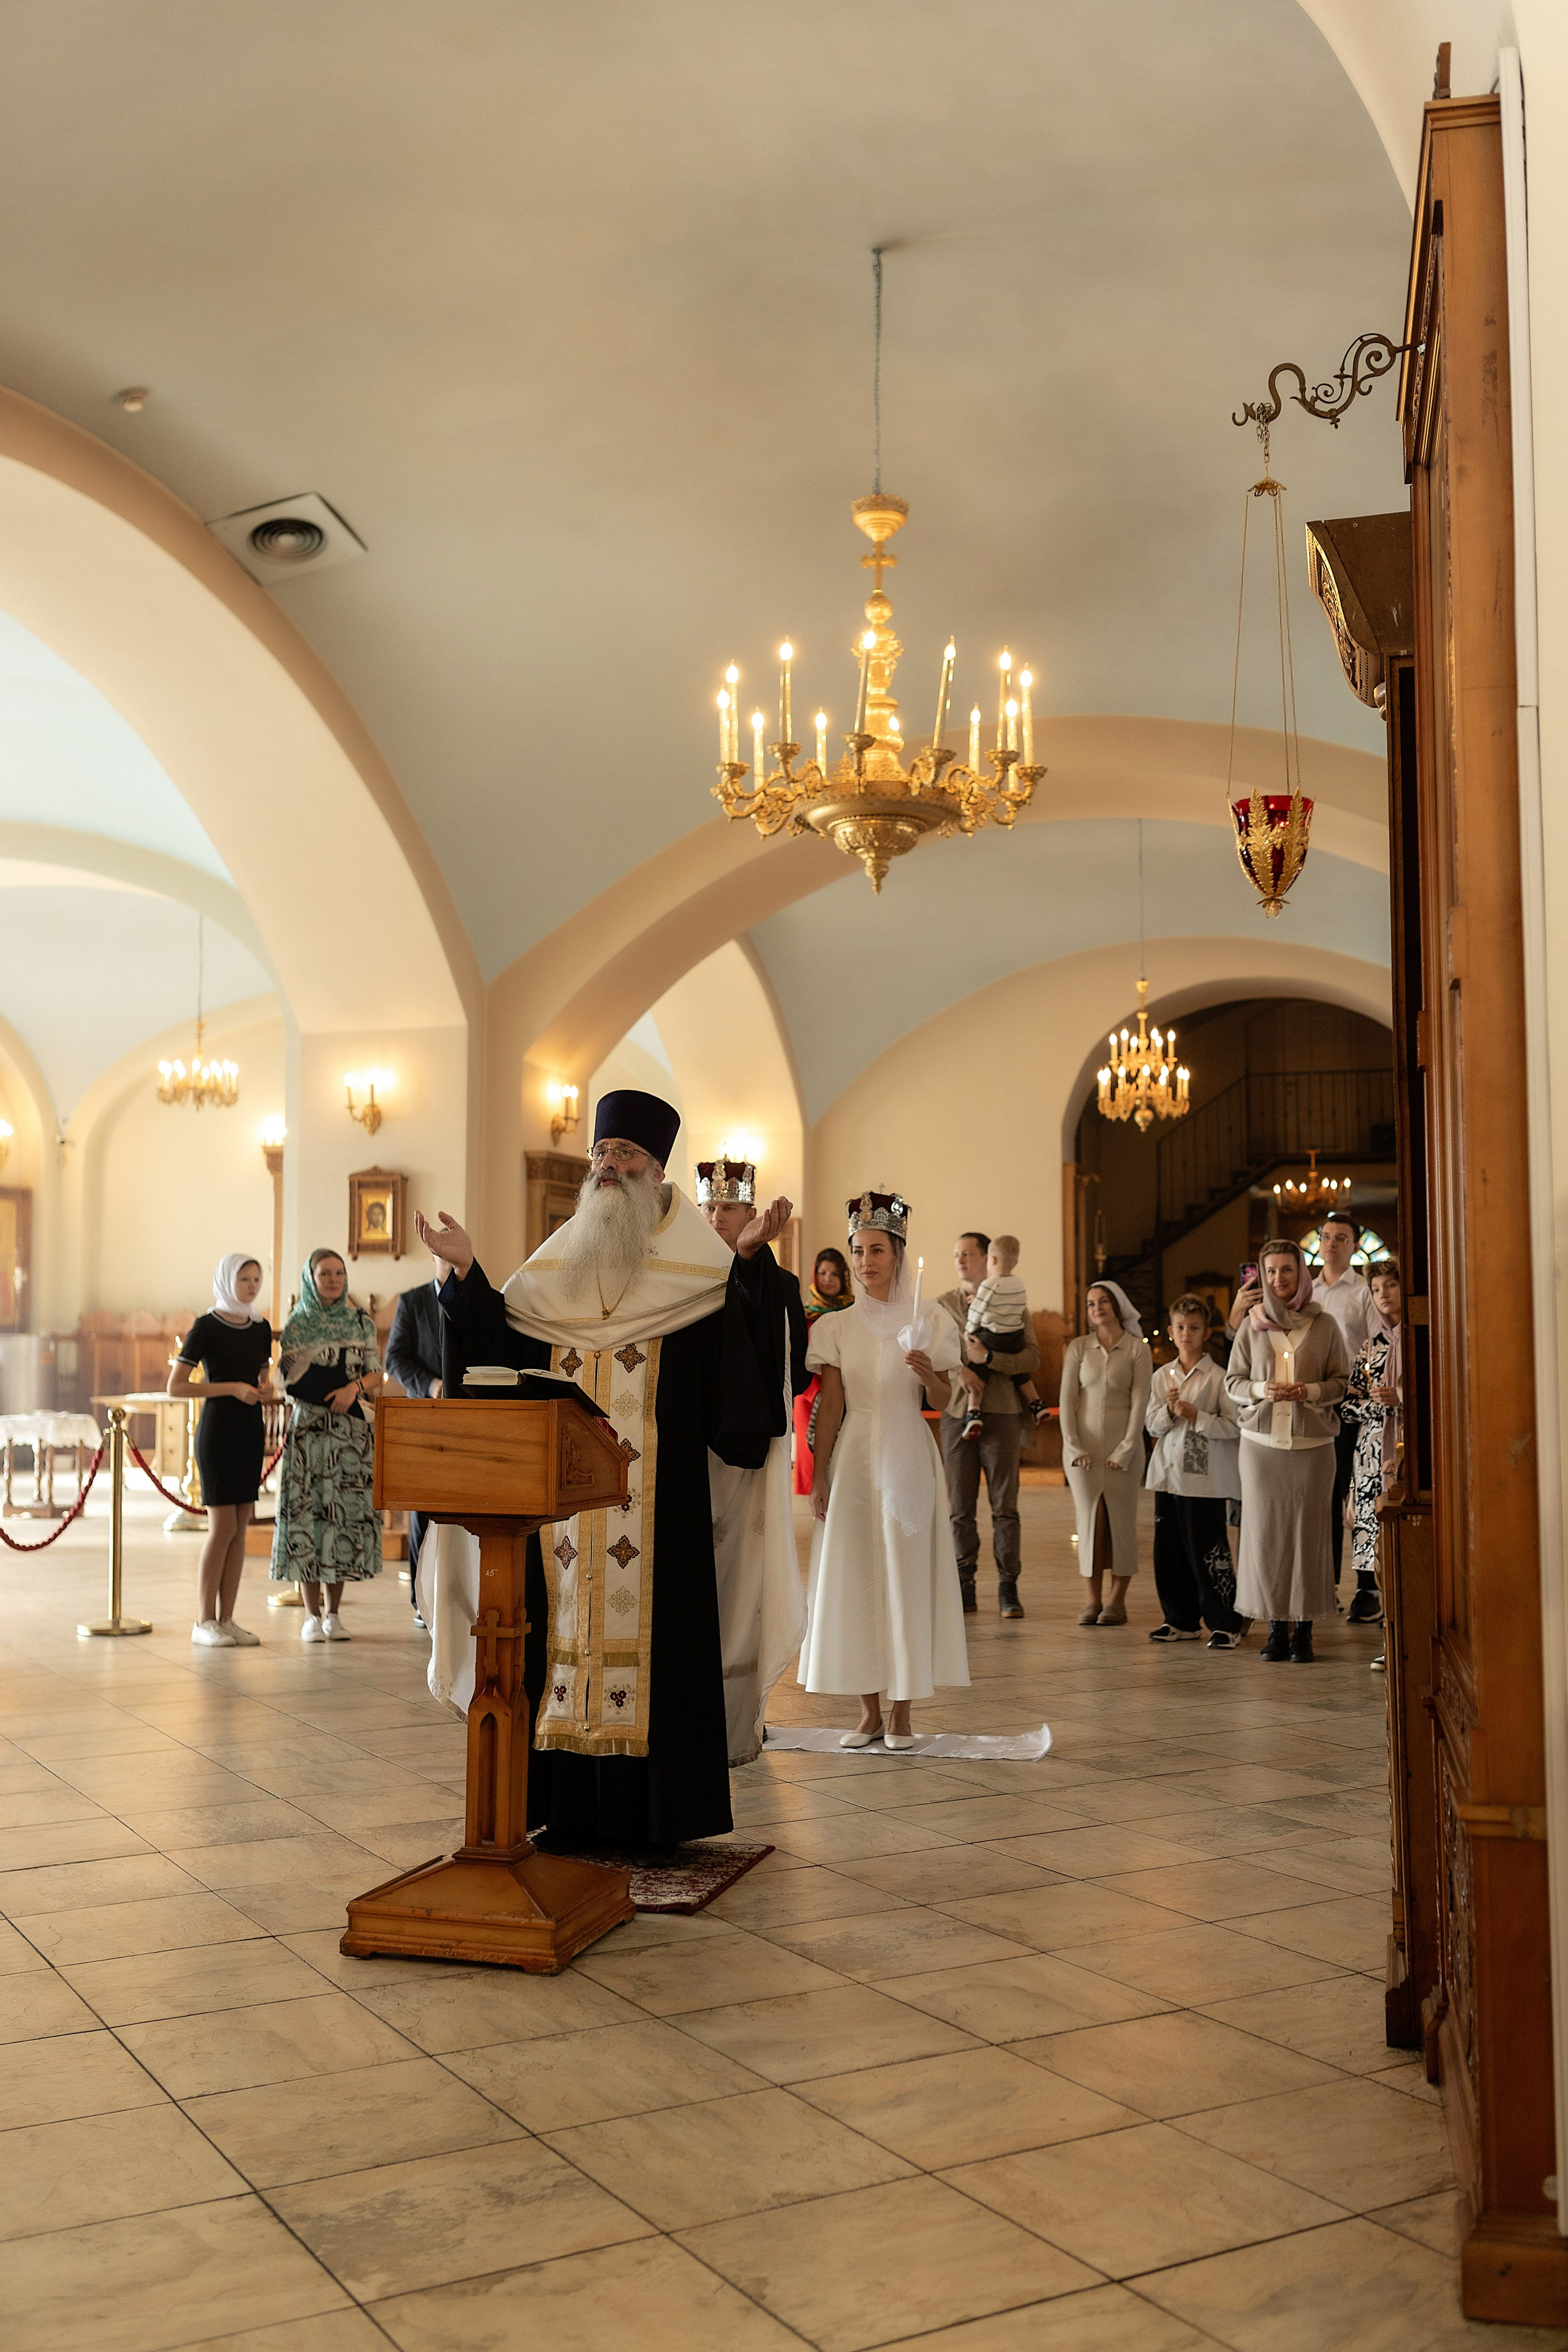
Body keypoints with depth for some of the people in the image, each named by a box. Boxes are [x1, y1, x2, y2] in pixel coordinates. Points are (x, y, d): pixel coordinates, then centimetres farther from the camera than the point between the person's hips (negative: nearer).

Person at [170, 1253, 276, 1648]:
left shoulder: (261, 1328, 10)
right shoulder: (207, 1327, -8)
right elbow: (176, 1386, -10)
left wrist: (266, 1389, -1)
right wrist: (232, 1388, -17)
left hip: (251, 1431, 6)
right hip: (217, 1432, -6)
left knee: (240, 1527, 5)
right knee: (223, 1527, -7)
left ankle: (226, 1619, 9)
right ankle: (204, 1621, 1)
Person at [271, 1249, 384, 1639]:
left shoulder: (361, 1322, 9)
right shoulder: (297, 1325, 3)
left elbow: (376, 1375, 7)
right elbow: (291, 1381, -2)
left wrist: (355, 1386, -12)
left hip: (353, 1430, 2)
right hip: (309, 1428, -2)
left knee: (347, 1513, 2)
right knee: (308, 1512, -4)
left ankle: (334, 1613, 12)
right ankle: (312, 1615, 5)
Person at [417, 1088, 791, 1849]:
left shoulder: (692, 1267, 2)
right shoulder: (554, 1268, 14)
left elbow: (741, 1357, -9)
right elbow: (498, 1348, 11)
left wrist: (749, 1257, -20)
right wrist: (465, 1273, 3)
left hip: (655, 1499, -4)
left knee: (648, 1633, -4)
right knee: (565, 1629, 5)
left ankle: (650, 1810, 5)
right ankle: (569, 1807, 13)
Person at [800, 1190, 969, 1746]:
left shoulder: (926, 1324, 3)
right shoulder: (837, 1327, 6)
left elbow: (943, 1400, 4)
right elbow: (830, 1405, 6)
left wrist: (927, 1374, -17)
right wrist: (818, 1474, 0)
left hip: (907, 1459, -1)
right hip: (853, 1458, 2)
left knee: (906, 1575, -1)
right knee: (853, 1576, 1)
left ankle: (902, 1711, 6)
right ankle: (870, 1712, 10)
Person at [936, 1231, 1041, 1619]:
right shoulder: (943, 1304, 13)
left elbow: (1032, 1359, -2)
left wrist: (988, 1358, -14)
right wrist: (960, 1369, -13)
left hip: (1001, 1412, -2)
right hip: (956, 1412, 2)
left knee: (1005, 1506, -2)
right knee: (960, 1508, 2)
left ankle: (1008, 1590, 3)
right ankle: (964, 1587, 8)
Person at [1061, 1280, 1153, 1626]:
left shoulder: (1137, 1348, 1)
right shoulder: (1078, 1347, 6)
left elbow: (1140, 1402, -3)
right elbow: (1067, 1400, 3)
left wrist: (1125, 1451, -9)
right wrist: (1075, 1448, -6)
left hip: (1122, 1447, -1)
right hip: (1083, 1446, 1)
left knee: (1121, 1520, 1)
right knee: (1090, 1519, 1)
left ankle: (1117, 1599, 6)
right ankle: (1093, 1599, 6)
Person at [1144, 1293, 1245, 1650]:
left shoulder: (1217, 1377, -5)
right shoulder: (1162, 1376, 11)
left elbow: (1233, 1426, -10)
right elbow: (1152, 1425, 9)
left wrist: (1195, 1416, -17)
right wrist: (1168, 1411, -9)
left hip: (1205, 1476, -5)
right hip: (1168, 1473, 6)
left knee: (1207, 1550, -6)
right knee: (1169, 1550, 8)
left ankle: (1225, 1623, 4)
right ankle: (1181, 1620, 20)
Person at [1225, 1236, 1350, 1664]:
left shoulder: (1324, 1324, 4)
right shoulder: (1252, 1326, 7)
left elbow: (1342, 1381, 6)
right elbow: (1233, 1382, 9)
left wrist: (1310, 1392, -12)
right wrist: (1261, 1390, -10)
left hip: (1312, 1441, -1)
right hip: (1262, 1440, 1)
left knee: (1308, 1532, -2)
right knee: (1266, 1532, -1)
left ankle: (1303, 1631, 6)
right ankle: (1277, 1629, 7)